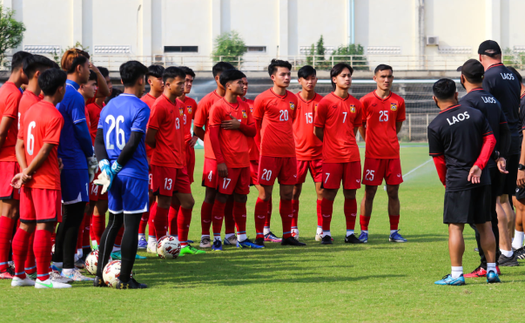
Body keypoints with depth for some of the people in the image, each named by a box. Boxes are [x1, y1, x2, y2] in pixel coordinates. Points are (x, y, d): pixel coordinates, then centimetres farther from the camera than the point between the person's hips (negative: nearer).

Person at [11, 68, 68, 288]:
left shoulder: (30, 111, 12)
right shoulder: (55, 116, -14)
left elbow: (20, 145, 9)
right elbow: (45, 150, -18)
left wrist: (24, 170, -3)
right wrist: (27, 173, -10)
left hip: (30, 180, 8)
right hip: (47, 180, -8)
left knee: (25, 226, 12)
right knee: (44, 227, -5)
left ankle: (19, 275, 16)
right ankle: (42, 278, -4)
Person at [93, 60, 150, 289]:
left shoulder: (109, 106, 12)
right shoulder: (140, 108, -11)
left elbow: (99, 141, 7)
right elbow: (133, 143, -18)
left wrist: (105, 165, -3)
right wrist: (116, 166, -9)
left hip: (116, 175, 7)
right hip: (135, 174, -7)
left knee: (113, 223, 15)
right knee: (131, 225, -3)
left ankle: (100, 275, 13)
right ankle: (125, 279, -3)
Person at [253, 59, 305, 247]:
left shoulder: (293, 99, 10)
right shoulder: (263, 99, -5)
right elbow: (256, 124, 4)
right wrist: (264, 141, 5)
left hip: (289, 152, 5)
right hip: (269, 152, -5)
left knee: (287, 194, 7)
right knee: (265, 194, -3)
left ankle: (287, 235, 12)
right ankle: (259, 236, 2)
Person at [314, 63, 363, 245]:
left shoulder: (355, 104, 9)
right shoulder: (326, 102, -4)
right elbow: (318, 130, 3)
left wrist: (347, 143, 12)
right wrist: (332, 143, 7)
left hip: (351, 155, 4)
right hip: (331, 156, -4)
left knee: (351, 194, 4)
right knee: (329, 194, -2)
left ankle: (350, 233, 10)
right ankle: (326, 233, 7)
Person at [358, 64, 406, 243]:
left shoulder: (398, 101, 5)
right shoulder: (366, 100, -3)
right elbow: (361, 125, 8)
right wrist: (370, 141, 10)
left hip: (392, 153, 3)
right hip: (373, 153, -3)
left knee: (393, 192, 4)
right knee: (369, 192, -1)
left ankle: (394, 232, 10)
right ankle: (364, 231, 4)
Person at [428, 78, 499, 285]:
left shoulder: (435, 126, -6)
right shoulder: (476, 114, 5)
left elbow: (439, 160, 2)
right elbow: (490, 140, 1)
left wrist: (446, 182, 16)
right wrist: (479, 165, -6)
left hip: (457, 182, -4)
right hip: (481, 179, 4)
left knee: (455, 227, -1)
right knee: (484, 225, 11)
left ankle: (456, 274, -3)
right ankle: (492, 270, 13)